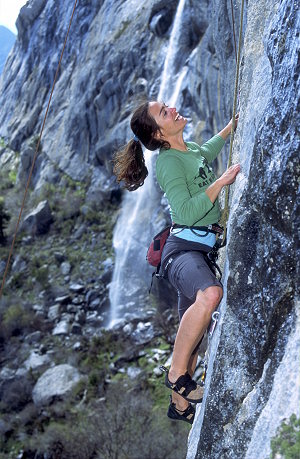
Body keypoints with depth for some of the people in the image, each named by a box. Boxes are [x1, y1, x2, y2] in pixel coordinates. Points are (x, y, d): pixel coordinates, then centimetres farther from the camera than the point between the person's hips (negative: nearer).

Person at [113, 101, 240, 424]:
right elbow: (188, 211, -22)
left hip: (202, 250, 9)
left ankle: (180, 404, 24)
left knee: (192, 332, 10)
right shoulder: (169, 160, -11)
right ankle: (177, 373, -22)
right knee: (210, 293, -39)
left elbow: (209, 150, 41)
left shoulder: (193, 151, 15)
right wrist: (221, 181, -20)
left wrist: (233, 124, 41)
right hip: (182, 248, -9)